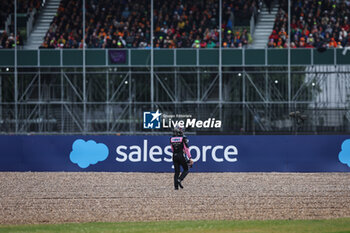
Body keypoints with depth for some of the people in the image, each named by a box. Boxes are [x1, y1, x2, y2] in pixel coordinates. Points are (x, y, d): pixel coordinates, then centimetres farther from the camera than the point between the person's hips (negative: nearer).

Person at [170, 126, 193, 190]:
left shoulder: (172, 139, 5)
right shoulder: (183, 138, -8)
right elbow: (186, 149, -10)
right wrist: (190, 158, -8)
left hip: (175, 156, 4)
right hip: (182, 156, -4)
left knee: (176, 172, 11)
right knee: (186, 170, 10)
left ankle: (176, 186, 3)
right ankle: (179, 180, -12)